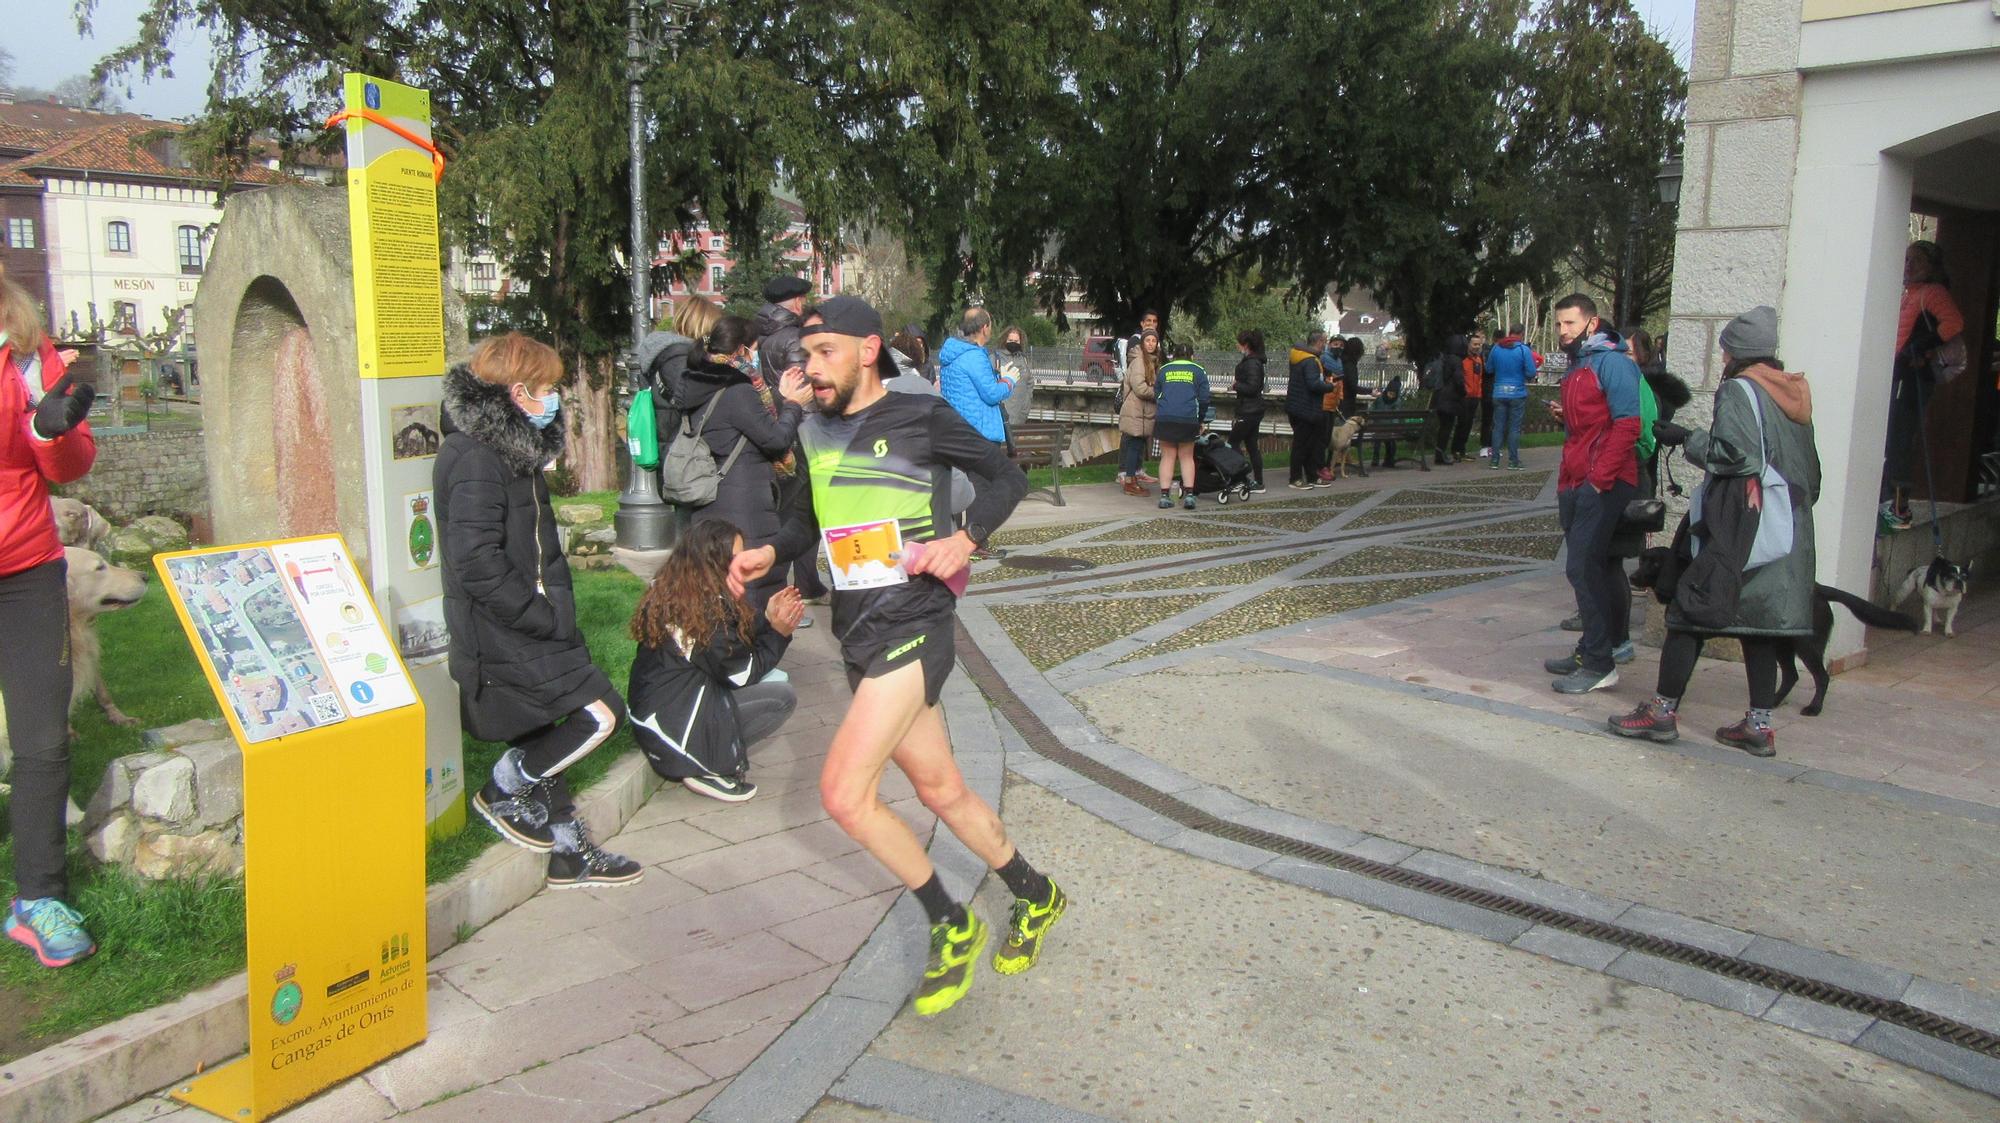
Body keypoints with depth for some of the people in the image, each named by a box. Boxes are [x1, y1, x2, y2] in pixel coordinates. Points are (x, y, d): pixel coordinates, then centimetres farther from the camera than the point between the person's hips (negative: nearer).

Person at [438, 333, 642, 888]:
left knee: (541, 737, 16)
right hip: (503, 639, -10)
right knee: (600, 712, -12)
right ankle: (501, 792, 5)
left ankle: (569, 851, 26)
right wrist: (547, 619, -18)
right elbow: (477, 564, -25)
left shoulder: (510, 449, 14)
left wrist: (555, 610, 9)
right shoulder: (476, 461, -18)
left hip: (525, 631, 10)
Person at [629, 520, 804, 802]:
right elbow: (741, 674, -10)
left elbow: (731, 644, 14)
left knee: (776, 679, 12)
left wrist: (767, 619, 7)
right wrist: (778, 633, -1)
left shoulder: (668, 590, 8)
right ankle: (707, 770, -7)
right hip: (673, 724, -9)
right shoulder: (708, 607, -19)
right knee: (782, 697, -10)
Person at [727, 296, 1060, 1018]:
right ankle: (1035, 897, 36)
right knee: (940, 790, 15)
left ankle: (953, 925, 3)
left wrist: (965, 538, -17)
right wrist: (771, 552, 6)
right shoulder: (813, 431, 12)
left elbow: (1006, 478, -1)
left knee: (843, 792, -16)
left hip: (913, 626, -7)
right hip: (859, 635, 7)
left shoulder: (919, 417, -6)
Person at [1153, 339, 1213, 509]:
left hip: (1165, 419, 1)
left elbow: (1156, 396, 19)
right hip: (1189, 419, -1)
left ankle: (1164, 495, 0)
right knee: (1187, 457, 10)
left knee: (1167, 457, 7)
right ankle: (1189, 494, 1)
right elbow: (1204, 399, 6)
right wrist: (1202, 421, 16)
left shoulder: (1163, 370, 13)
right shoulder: (1198, 371, 8)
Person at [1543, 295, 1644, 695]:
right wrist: (1564, 416, 13)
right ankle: (1588, 651, 22)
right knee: (1591, 568, 14)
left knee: (1584, 568, -12)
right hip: (1576, 482, 9)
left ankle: (1599, 665, -7)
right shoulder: (1576, 365, 20)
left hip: (1603, 483, -9)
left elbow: (1627, 424, -19)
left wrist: (1600, 478, -22)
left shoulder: (1611, 362, -10)